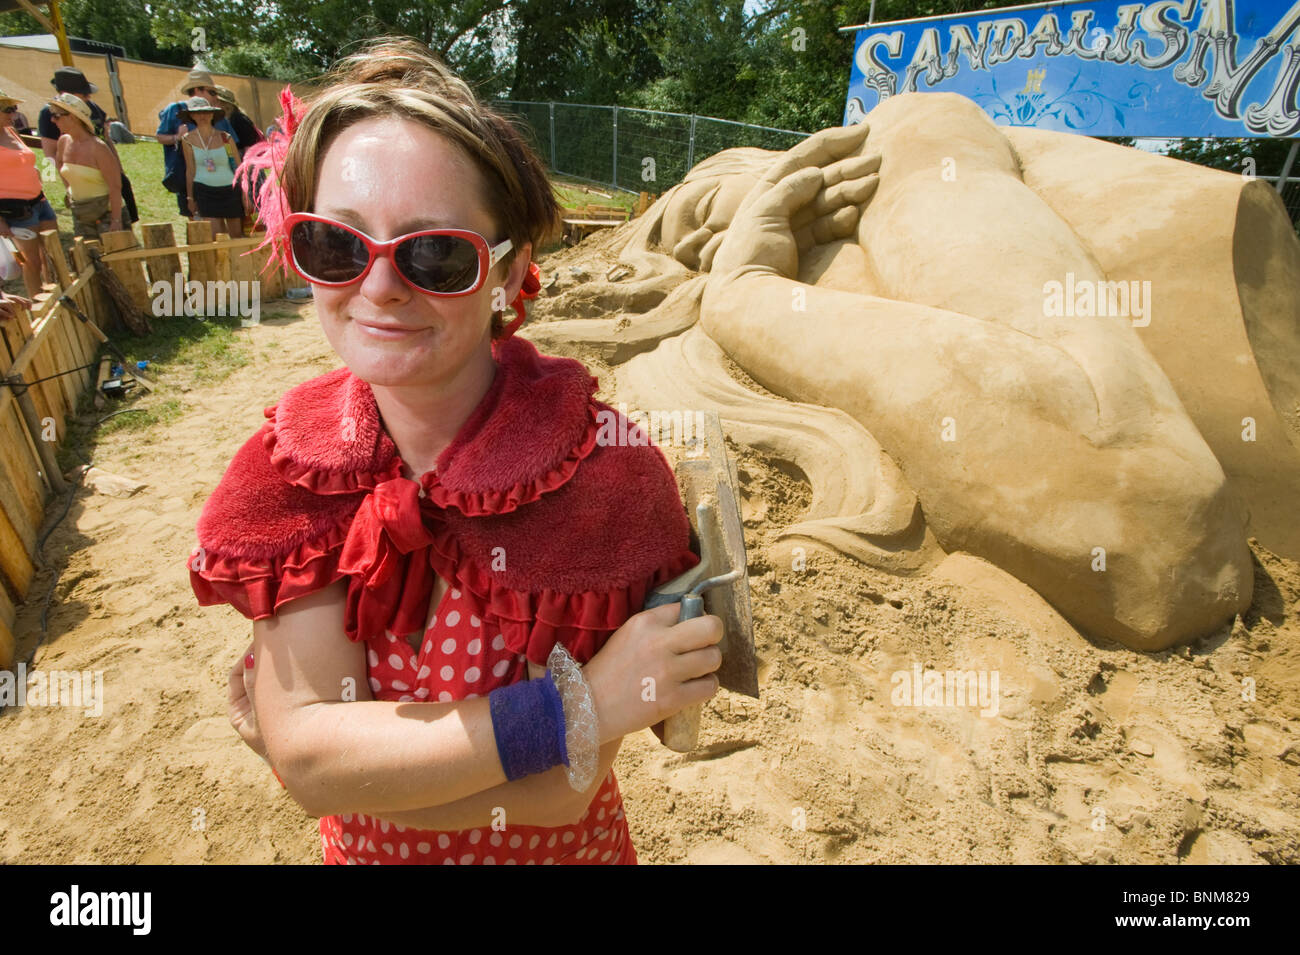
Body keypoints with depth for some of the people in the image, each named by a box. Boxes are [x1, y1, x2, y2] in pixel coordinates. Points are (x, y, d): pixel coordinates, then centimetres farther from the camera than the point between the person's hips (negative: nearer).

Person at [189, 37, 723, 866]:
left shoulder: (604, 473, -30)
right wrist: (578, 703, -33)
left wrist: (304, 745, -21)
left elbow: (556, 795, -28)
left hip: (555, 852, -2)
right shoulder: (296, 463, -18)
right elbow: (306, 751, -23)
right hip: (361, 848, 3)